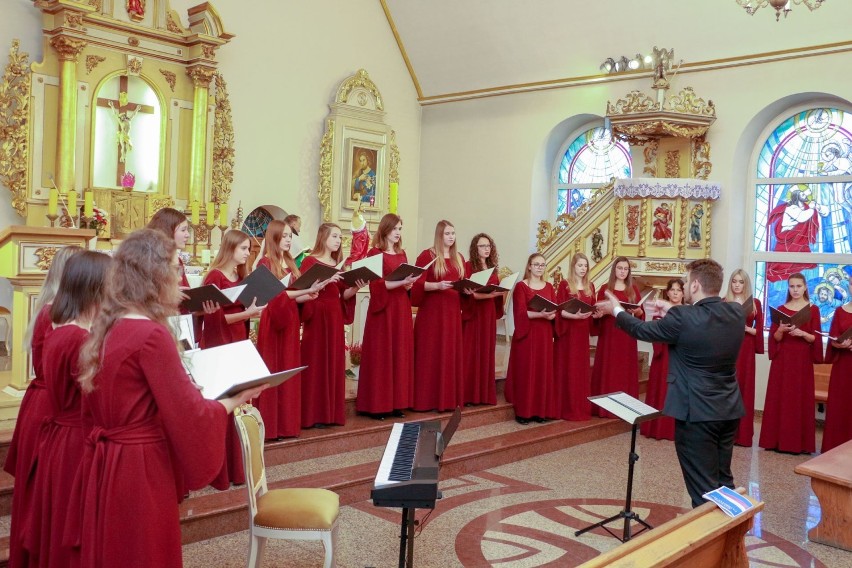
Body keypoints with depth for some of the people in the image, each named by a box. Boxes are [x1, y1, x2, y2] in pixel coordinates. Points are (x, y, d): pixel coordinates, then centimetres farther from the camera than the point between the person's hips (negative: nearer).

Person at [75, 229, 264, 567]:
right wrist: (237, 398, -4)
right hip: (140, 470, -9)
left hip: (105, 465, 9)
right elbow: (188, 414, -20)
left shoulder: (107, 328, 5)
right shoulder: (152, 334, -21)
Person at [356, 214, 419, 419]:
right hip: (383, 309, -7)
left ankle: (397, 403, 14)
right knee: (381, 356, -5)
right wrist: (400, 282, -23)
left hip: (401, 308, 7)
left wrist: (409, 283, -5)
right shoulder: (374, 254, -6)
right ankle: (377, 405, 1)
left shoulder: (402, 254, 15)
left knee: (400, 354, 7)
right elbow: (376, 285, -15)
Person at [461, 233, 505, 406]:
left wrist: (501, 291, -3)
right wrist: (486, 294, -23)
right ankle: (468, 395, -3)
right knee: (471, 352, -6)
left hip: (489, 315, 6)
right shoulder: (468, 266, -5)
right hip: (473, 314, -6)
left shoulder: (492, 268, 15)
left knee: (486, 352, 7)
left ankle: (485, 394, 13)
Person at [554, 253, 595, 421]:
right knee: (567, 370, -2)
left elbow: (592, 309, 15)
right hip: (567, 332, -5)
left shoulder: (590, 286, 11)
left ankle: (582, 407, 14)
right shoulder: (564, 284, -5)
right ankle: (567, 408, 3)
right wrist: (575, 315, -24)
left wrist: (595, 313, -7)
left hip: (582, 332, 5)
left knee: (581, 369, 8)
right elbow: (559, 310, -10)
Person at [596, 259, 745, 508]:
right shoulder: (736, 312, -1)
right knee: (723, 482, 20)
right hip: (729, 410, 7)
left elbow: (643, 330, -2)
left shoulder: (682, 318, -18)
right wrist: (671, 311, 27)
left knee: (703, 488, 4)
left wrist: (616, 310, 15)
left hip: (696, 412, -7)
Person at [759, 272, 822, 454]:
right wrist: (781, 330, -16)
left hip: (802, 359, -2)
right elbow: (775, 338, 4)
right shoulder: (781, 309, 7)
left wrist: (802, 333, -20)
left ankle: (799, 442, 5)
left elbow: (815, 339, -2)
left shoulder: (813, 310, 2)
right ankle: (777, 439, 8)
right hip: (782, 358, 2)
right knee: (779, 397, 2)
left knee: (800, 398, -1)